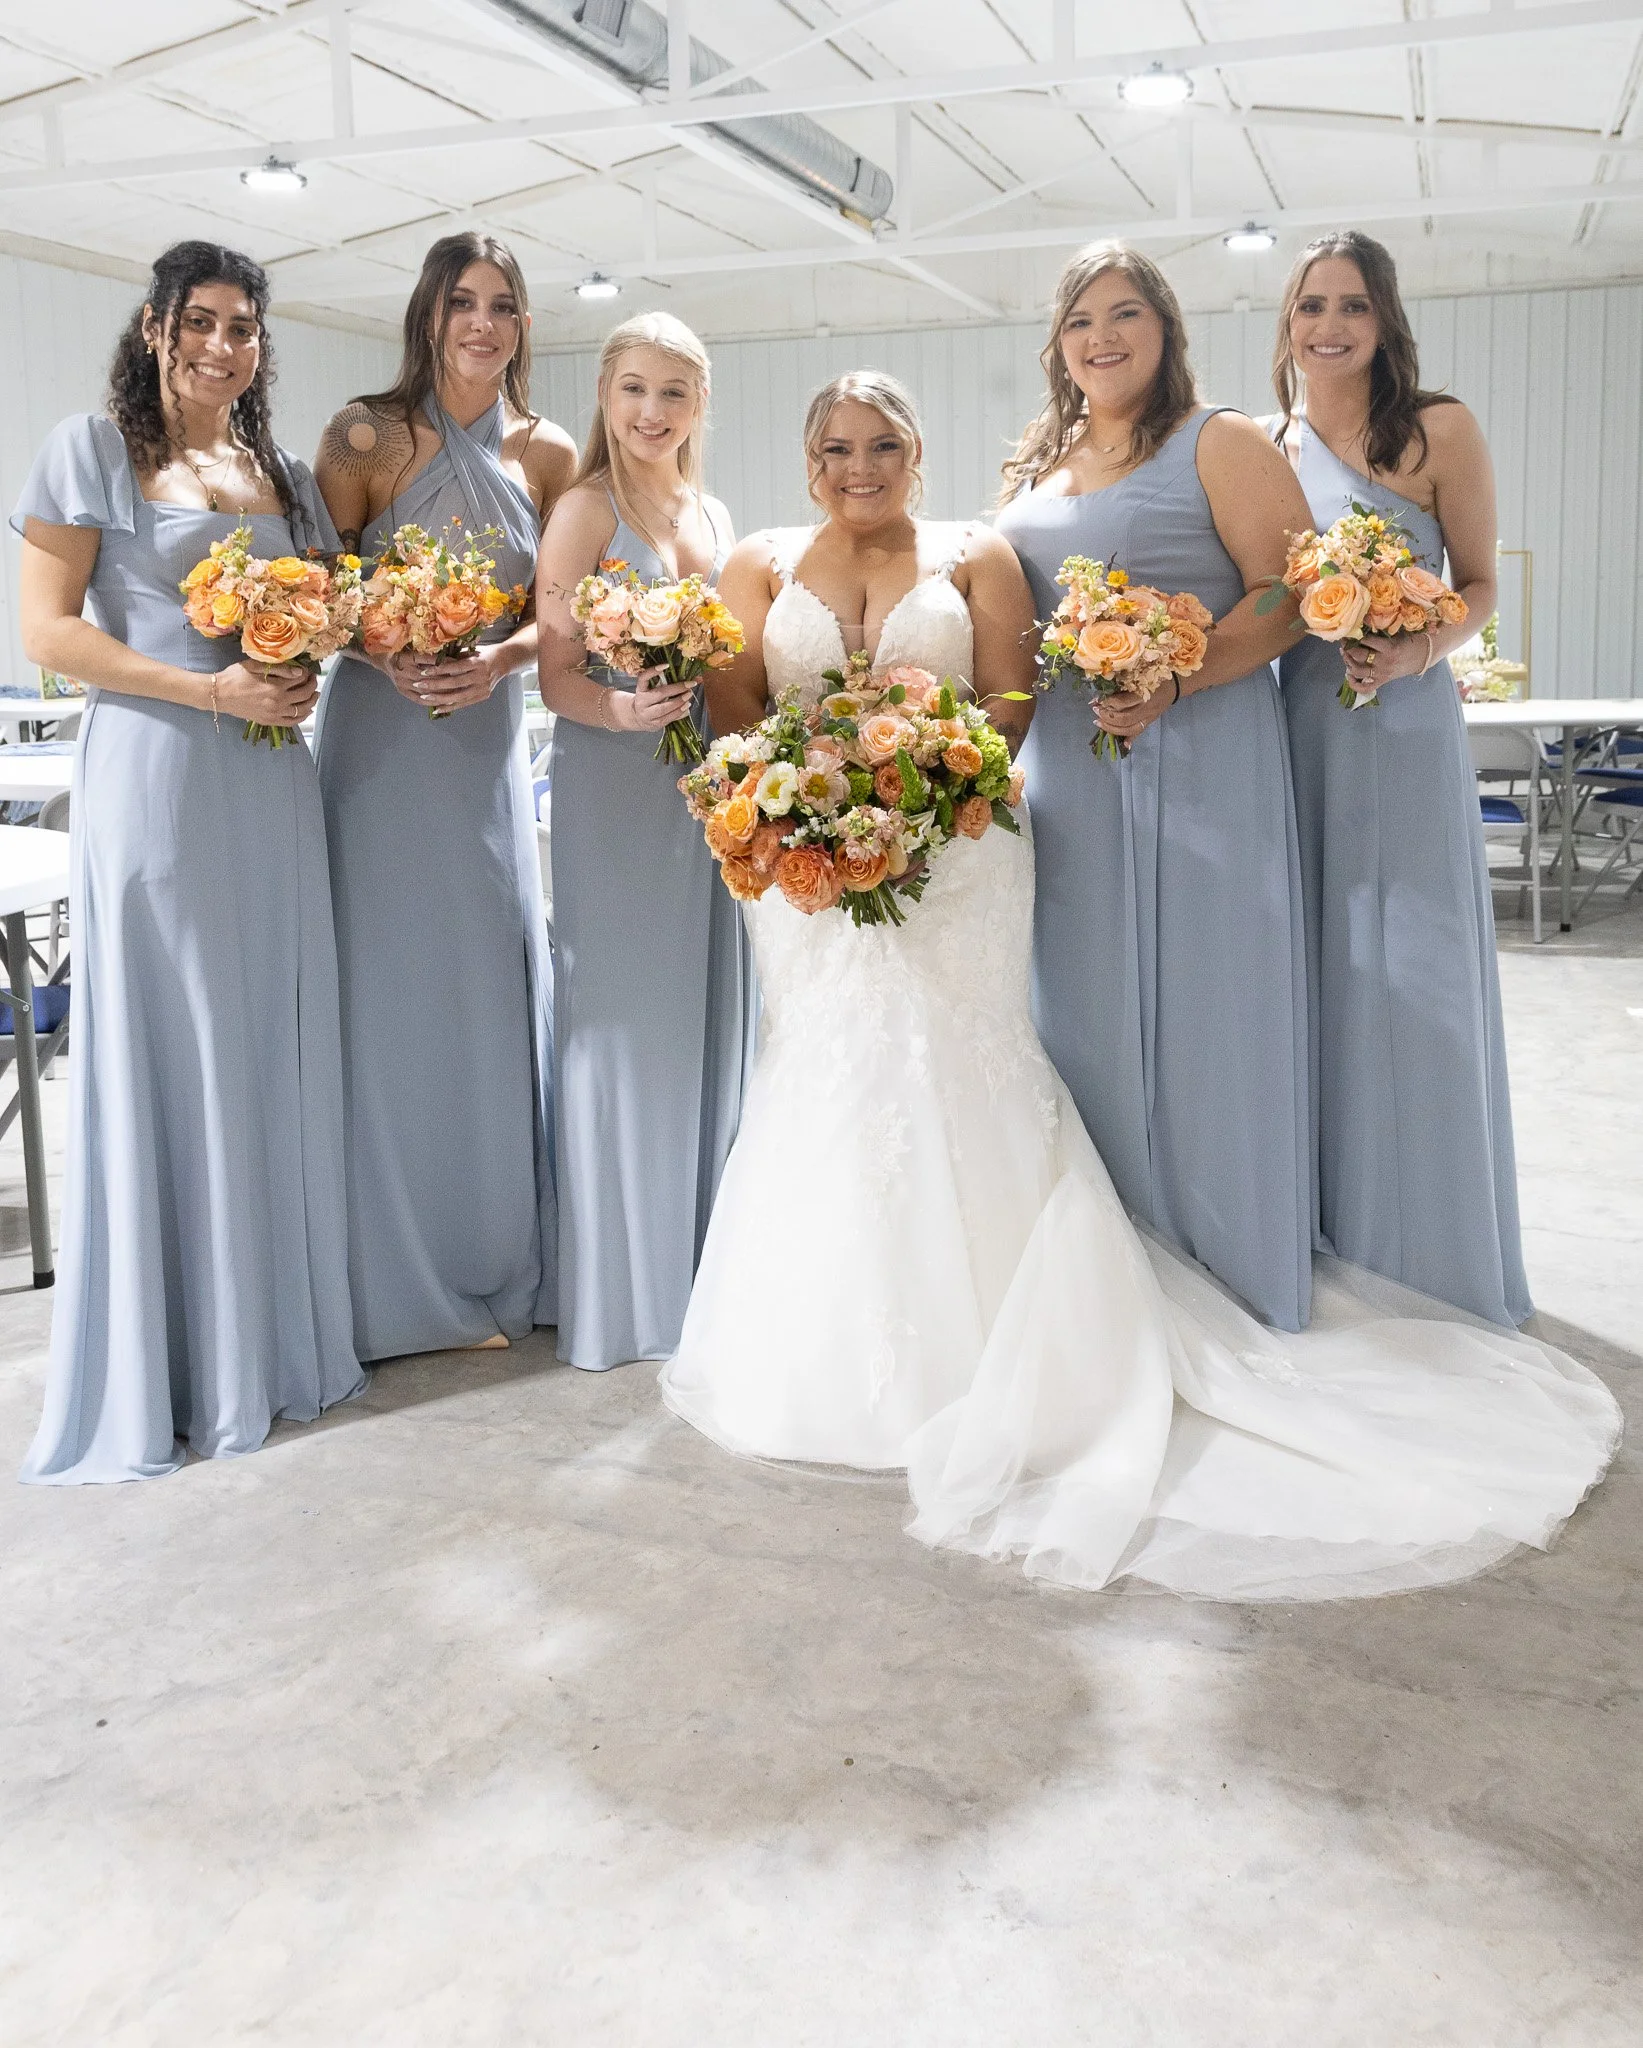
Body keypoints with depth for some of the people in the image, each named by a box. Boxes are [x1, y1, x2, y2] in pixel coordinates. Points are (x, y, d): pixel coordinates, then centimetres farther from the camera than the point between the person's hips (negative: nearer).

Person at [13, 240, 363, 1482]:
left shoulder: (287, 477, 17)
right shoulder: (93, 449, 0)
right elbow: (50, 631, -6)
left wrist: (303, 671, -1)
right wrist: (210, 689, -15)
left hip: (273, 787, 5)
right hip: (155, 778, -5)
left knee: (278, 1049, 7)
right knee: (163, 1058, -2)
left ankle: (277, 1338, 21)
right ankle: (153, 1373, 11)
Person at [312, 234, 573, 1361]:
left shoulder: (547, 454, 5)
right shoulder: (368, 435, -5)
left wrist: (500, 658, -14)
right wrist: (385, 654, -22)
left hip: (493, 734, 4)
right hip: (384, 732, -4)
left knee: (494, 982, 8)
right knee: (392, 985, 0)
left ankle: (496, 1265, 23)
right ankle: (399, 1279, 13)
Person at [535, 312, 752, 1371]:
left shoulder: (715, 515, 15)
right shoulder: (587, 509, -4)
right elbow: (558, 676, -9)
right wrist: (624, 710, -29)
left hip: (713, 792, 6)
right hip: (616, 794, -6)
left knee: (711, 1014, 9)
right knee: (626, 1018, -3)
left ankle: (704, 1271, 22)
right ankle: (625, 1293, 9)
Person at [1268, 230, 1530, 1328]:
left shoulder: (1441, 431, 0)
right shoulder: (1263, 445, 9)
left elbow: (1480, 584, 3)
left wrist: (1417, 653, -16)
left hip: (1405, 728, -3)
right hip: (1297, 727, 3)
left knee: (1412, 986, 0)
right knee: (1312, 981, 6)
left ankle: (1431, 1258, 15)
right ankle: (1327, 1241, 20)